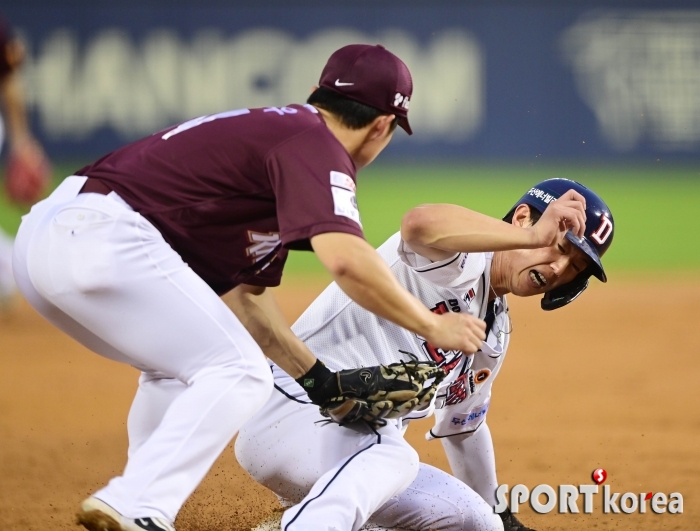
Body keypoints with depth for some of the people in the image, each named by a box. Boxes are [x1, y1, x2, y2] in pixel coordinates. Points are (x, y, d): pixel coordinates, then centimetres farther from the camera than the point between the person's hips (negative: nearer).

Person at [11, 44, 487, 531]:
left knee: (178, 370, 27)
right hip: (101, 239, -10)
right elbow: (345, 258, -20)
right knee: (239, 375, -5)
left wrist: (321, 380, 27)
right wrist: (431, 327, -8)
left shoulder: (269, 129, 26)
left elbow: (246, 293, 29)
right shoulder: (315, 145, -3)